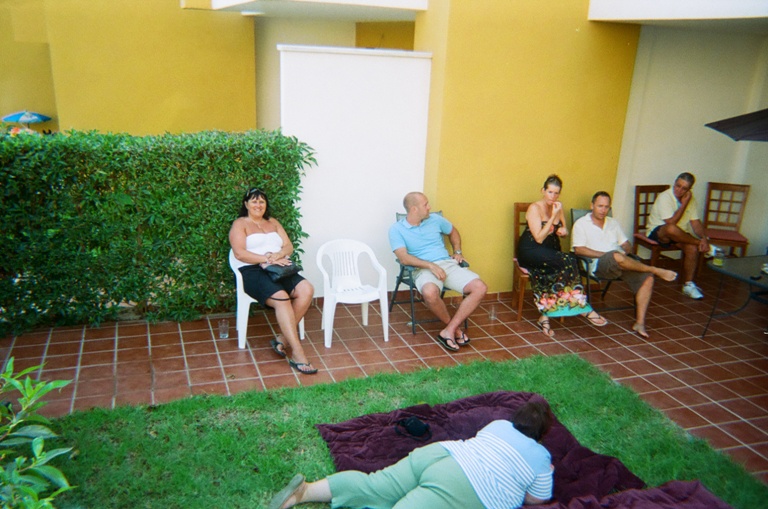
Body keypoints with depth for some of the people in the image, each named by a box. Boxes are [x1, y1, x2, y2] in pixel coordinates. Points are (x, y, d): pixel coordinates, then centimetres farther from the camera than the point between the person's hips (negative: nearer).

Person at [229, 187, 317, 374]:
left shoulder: (273, 222, 24)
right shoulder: (240, 224, 7)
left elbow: (289, 246, 13)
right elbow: (240, 253, -7)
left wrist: (278, 255, -11)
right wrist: (267, 259, -17)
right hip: (251, 271, -5)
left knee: (306, 290, -24)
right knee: (281, 298, -34)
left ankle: (282, 339, -17)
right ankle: (297, 354, -34)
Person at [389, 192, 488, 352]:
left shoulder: (435, 219, 13)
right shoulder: (396, 229, -1)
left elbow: (453, 232, 32)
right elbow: (404, 258, -13)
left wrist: (457, 252, 15)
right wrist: (431, 265, -21)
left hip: (448, 263, 5)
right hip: (423, 269, -4)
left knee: (480, 288, -19)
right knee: (430, 292, -40)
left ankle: (448, 331, -17)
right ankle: (454, 328, -11)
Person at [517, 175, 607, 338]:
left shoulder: (558, 207, 9)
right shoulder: (535, 208, -11)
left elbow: (563, 231, 21)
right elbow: (539, 238, -19)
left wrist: (564, 231, -4)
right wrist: (553, 216, -20)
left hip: (550, 252, 7)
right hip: (530, 251, -6)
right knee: (569, 262, -30)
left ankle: (545, 316, -22)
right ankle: (583, 308, -20)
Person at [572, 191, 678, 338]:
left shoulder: (613, 223, 26)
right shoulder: (581, 224, 7)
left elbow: (627, 245, 25)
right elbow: (579, 249, -7)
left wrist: (625, 251, -2)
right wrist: (606, 254, -13)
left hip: (622, 263, 6)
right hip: (598, 265, -6)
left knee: (647, 278, -21)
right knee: (616, 256, -40)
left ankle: (640, 322, -20)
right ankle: (656, 270, -22)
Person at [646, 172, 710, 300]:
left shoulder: (690, 199, 4)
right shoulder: (665, 197, -17)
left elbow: (696, 222, 1)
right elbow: (671, 222, -24)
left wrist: (704, 238, -17)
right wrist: (684, 204, -22)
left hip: (679, 234, 6)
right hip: (657, 232, -6)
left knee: (693, 248, -26)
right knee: (672, 229, -41)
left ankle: (688, 285, -15)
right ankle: (701, 244, -20)